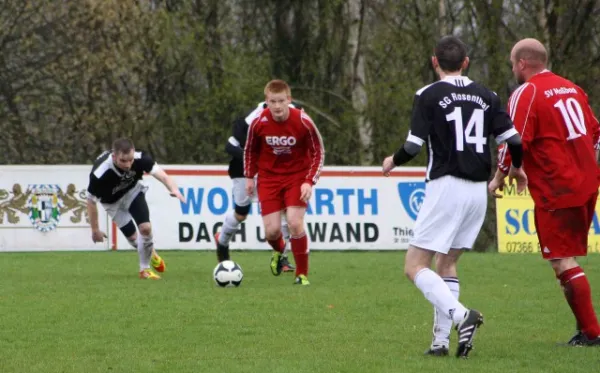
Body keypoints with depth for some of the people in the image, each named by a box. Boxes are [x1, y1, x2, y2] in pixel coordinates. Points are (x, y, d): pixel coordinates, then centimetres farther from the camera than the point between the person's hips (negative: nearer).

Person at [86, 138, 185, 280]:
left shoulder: (140, 159, -35)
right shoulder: (100, 174, -41)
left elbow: (161, 174, -39)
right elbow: (91, 201, -26)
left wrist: (174, 189, -62)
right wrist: (95, 229, -18)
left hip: (133, 190, 2)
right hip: (112, 201, -2)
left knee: (146, 228, -14)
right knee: (133, 238, 0)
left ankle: (145, 269, 9)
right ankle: (150, 253, 34)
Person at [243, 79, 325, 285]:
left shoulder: (303, 122, -19)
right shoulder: (258, 123, -15)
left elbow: (318, 152, -7)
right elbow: (250, 150, 6)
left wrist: (309, 181, -16)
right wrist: (249, 177, 6)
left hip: (296, 176, -1)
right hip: (269, 177, 1)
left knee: (295, 223, -18)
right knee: (272, 230, -5)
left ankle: (302, 274, -3)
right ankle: (278, 252, 33)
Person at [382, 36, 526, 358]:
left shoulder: (428, 95, -4)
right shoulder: (487, 96, 8)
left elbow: (414, 145, -9)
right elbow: (513, 140, 5)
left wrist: (393, 162, 12)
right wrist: (516, 169, 27)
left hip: (446, 186, -6)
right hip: (479, 191, 6)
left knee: (415, 266, -3)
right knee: (446, 263, 18)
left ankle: (461, 315, -24)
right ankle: (441, 340, 10)